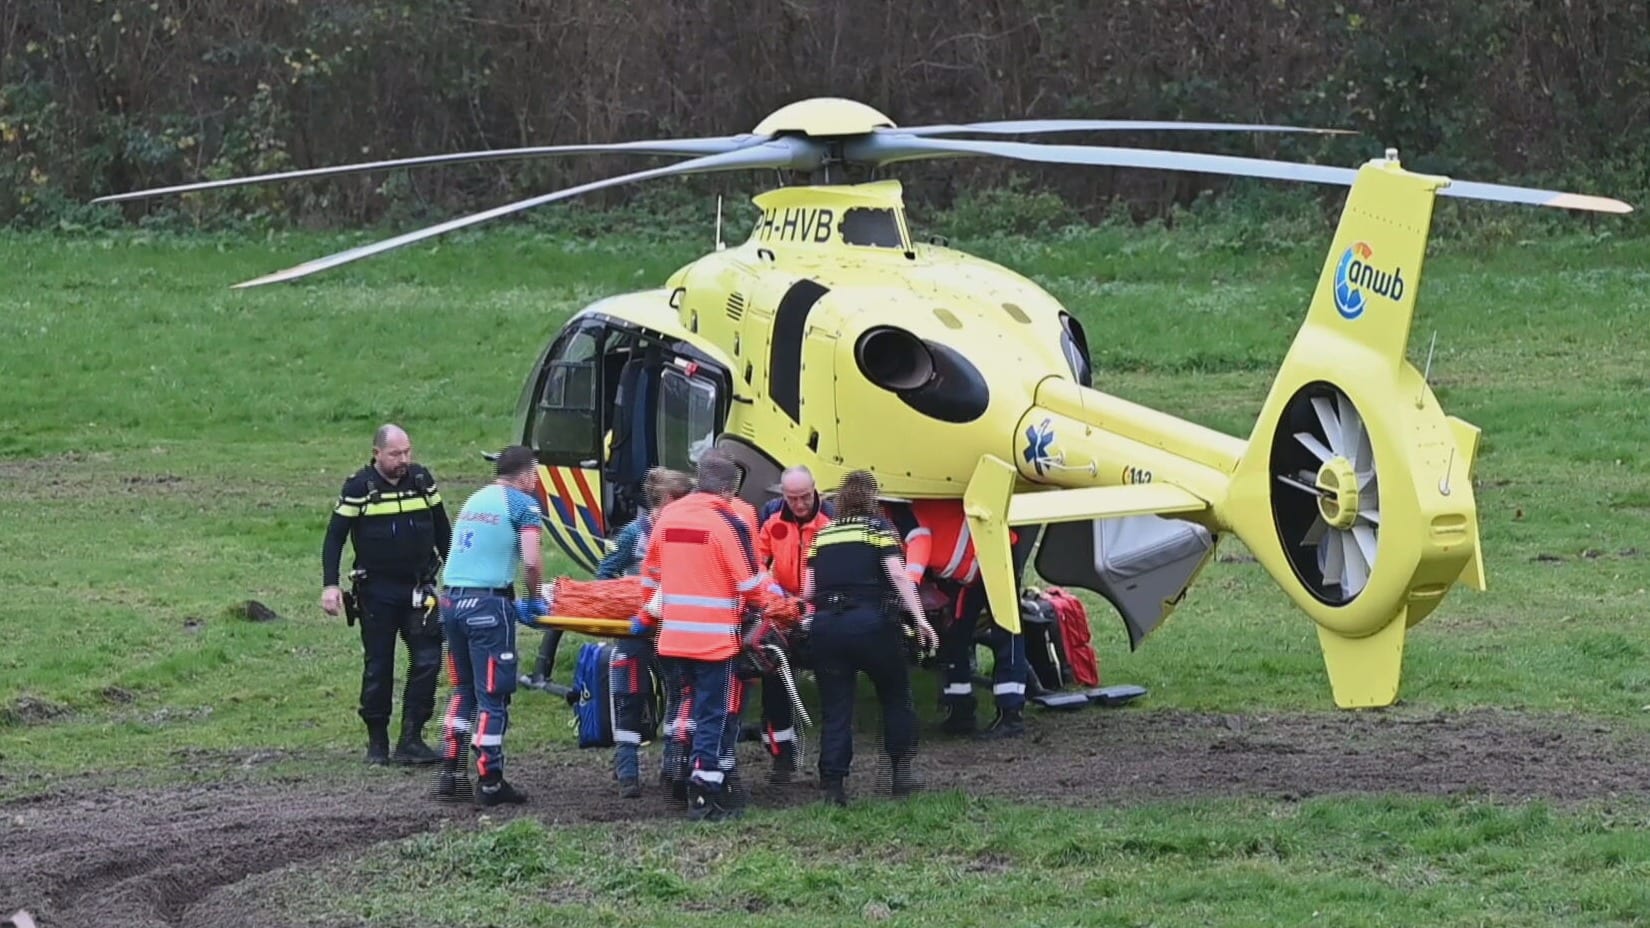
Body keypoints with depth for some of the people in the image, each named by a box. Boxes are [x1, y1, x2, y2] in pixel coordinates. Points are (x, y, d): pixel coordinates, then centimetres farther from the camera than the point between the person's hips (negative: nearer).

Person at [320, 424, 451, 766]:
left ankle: (411, 739, -5)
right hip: (376, 592, -3)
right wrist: (330, 585, -15)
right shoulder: (359, 487, -6)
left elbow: (442, 530, 15)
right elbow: (334, 537, -6)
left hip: (417, 589, 3)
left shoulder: (422, 479, 4)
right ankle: (377, 742, 15)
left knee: (427, 660, -8)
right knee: (378, 666, 4)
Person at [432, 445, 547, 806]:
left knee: (463, 689, 18)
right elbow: (531, 560, -13)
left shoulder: (474, 500, 19)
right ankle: (490, 782, 0)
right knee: (493, 695, -1)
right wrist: (533, 599, 5)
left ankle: (449, 774, 16)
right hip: (488, 604, -7)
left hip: (451, 599, 7)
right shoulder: (523, 504, -3)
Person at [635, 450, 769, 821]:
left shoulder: (668, 516, 7)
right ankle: (706, 796, -2)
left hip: (672, 636, 6)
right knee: (717, 717, 0)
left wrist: (648, 616, 29)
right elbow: (749, 582, -9)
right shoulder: (730, 522, -11)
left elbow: (651, 575, 16)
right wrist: (763, 603, 12)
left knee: (687, 710, 19)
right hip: (717, 638, -6)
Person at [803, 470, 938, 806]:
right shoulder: (878, 528, 5)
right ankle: (901, 769, 14)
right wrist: (920, 619, -12)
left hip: (825, 624, 3)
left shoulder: (822, 535, 15)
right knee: (895, 696, 17)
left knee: (835, 708, 6)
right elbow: (899, 576, -8)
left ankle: (832, 783, -1)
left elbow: (808, 592, 11)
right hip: (869, 621, -3)